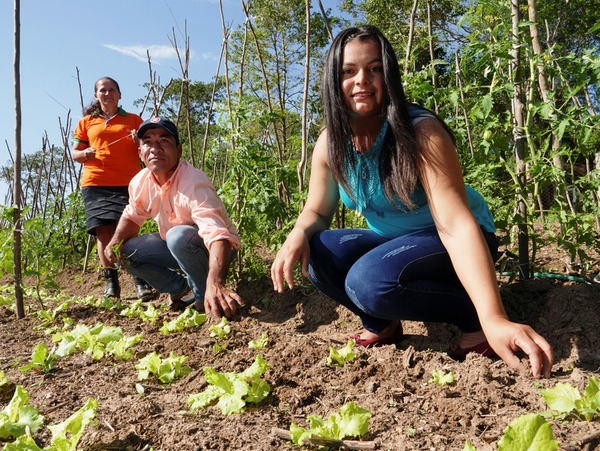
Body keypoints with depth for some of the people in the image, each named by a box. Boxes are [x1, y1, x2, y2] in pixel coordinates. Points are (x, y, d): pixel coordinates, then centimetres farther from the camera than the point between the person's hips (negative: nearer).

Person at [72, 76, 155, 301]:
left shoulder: (134, 120, 16)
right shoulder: (86, 122, 19)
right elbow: (74, 152, 18)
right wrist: (84, 154, -5)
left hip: (127, 183, -2)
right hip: (95, 183, 2)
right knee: (103, 231, -4)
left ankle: (141, 282, -10)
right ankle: (111, 283, 4)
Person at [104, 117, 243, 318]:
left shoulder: (194, 183, -33)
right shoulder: (140, 182, -10)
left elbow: (217, 234, -48)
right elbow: (131, 216, 12)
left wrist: (215, 284, -65)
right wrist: (116, 241, -11)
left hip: (210, 249, -7)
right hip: (176, 248, 7)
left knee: (179, 236, -36)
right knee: (127, 251, -9)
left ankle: (206, 295, -12)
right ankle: (182, 288, 8)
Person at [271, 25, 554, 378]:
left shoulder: (421, 132, -27)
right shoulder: (330, 144, -10)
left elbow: (456, 224, -36)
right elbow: (317, 211, -2)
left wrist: (493, 318, -47)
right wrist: (298, 236, -29)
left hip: (449, 243, -5)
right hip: (390, 242, 5)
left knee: (368, 282, -32)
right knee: (317, 254, -20)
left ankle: (472, 317, -8)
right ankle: (382, 324, 5)